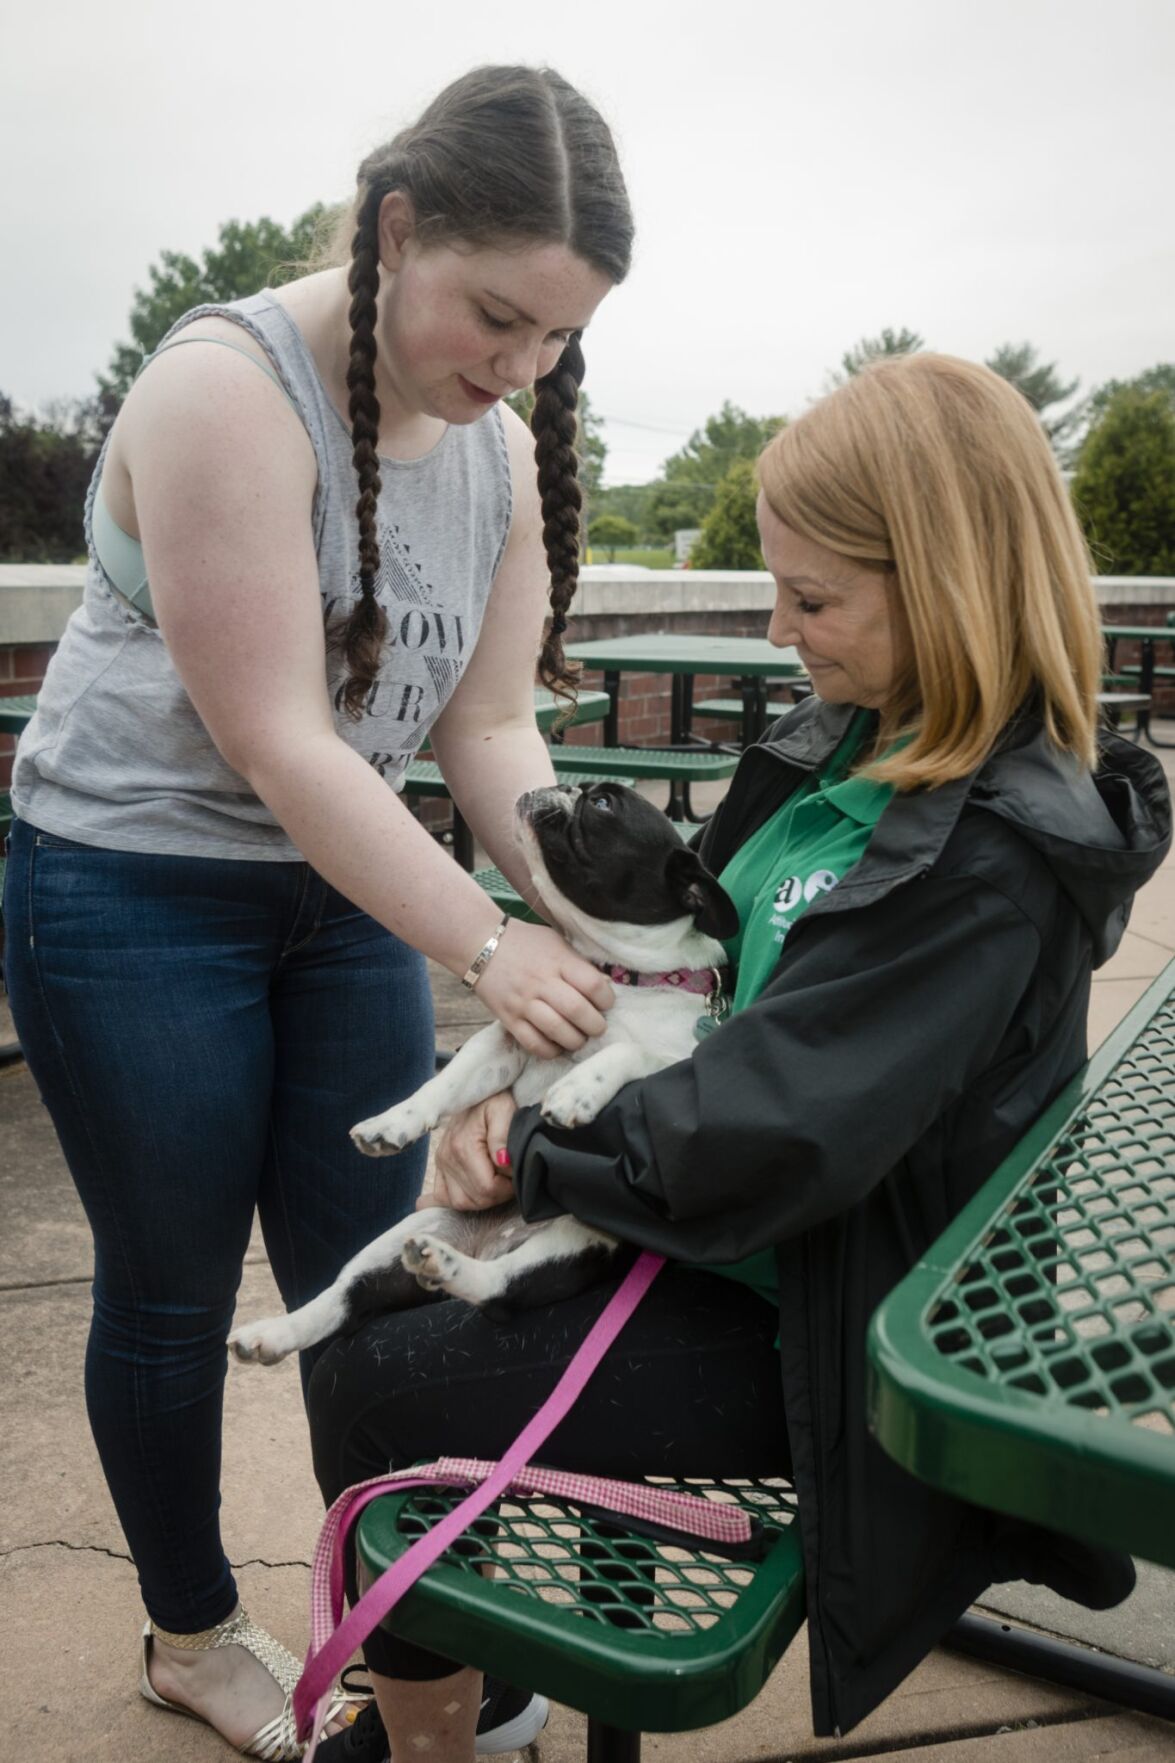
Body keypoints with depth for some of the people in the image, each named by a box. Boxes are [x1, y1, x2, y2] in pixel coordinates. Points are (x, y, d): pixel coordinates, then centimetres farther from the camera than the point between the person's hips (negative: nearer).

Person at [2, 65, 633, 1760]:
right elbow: (276, 741, -25)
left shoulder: (504, 450, 1)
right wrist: (482, 942, -28)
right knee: (175, 1290, 10)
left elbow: (489, 724, -3)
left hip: (347, 887, 6)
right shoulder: (228, 387, -20)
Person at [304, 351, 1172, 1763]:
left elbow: (765, 1139, -29)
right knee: (376, 1305, 13)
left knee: (371, 1390, -9)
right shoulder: (840, 745, 2)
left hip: (800, 1336, -9)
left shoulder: (993, 858, -26)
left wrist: (531, 1157, -15)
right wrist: (522, 1097, -5)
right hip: (704, 1234, 9)